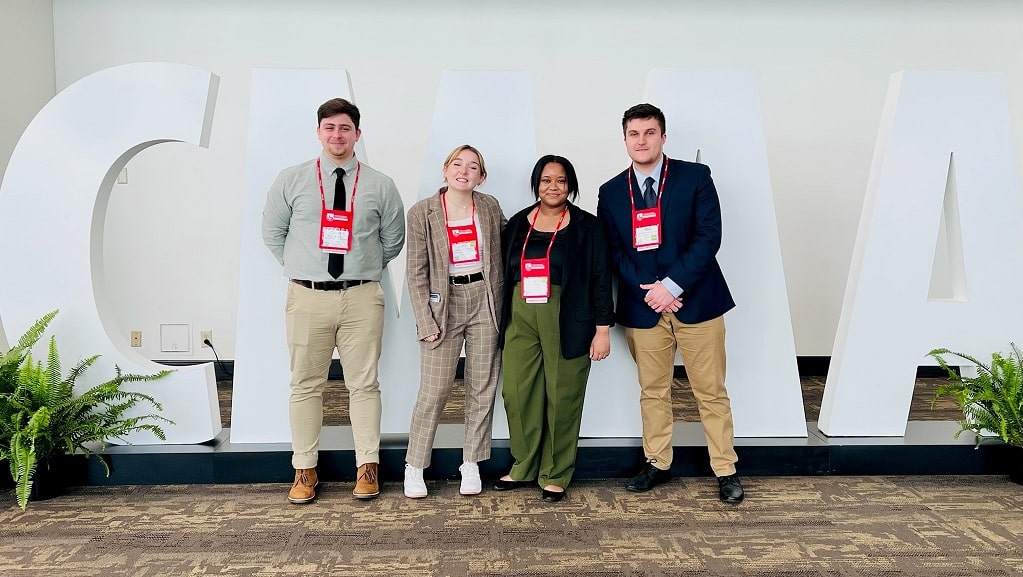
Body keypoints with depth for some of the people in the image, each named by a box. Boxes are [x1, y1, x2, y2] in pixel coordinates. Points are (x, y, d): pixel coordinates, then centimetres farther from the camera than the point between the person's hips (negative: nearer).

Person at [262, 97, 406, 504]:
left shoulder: (380, 186, 6)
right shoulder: (292, 180, 5)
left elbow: (393, 239, 17)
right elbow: (272, 232, 14)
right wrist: (300, 268, 9)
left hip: (362, 298, 0)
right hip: (308, 297, 0)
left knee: (364, 383, 4)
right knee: (306, 384, 6)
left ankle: (367, 468, 15)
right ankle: (304, 471, 17)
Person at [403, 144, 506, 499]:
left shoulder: (490, 207, 4)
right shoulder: (422, 213, -3)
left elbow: (505, 251, 13)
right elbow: (416, 273, -4)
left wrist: (502, 303, 4)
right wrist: (426, 321, -9)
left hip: (484, 302, 3)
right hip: (443, 304, -2)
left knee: (482, 388, 7)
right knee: (434, 391, -3)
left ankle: (471, 464, 20)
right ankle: (414, 466, 13)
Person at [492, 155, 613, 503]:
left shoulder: (587, 226, 0)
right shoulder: (518, 224, 10)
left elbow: (600, 279, -2)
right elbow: (505, 274, 14)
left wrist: (603, 329, -6)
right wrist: (501, 322, 11)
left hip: (567, 323, -3)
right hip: (521, 321, 4)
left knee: (562, 396, 3)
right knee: (518, 393, 5)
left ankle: (555, 475, 17)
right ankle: (524, 467, 24)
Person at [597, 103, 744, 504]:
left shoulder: (695, 177, -1)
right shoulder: (611, 192, 6)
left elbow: (708, 237, -8)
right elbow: (613, 251, 2)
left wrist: (672, 285, -15)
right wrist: (646, 291, -11)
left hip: (696, 302, -2)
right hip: (642, 306, 2)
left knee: (711, 392, 6)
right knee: (652, 392, 12)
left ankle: (726, 470, 20)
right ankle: (657, 464, 27)